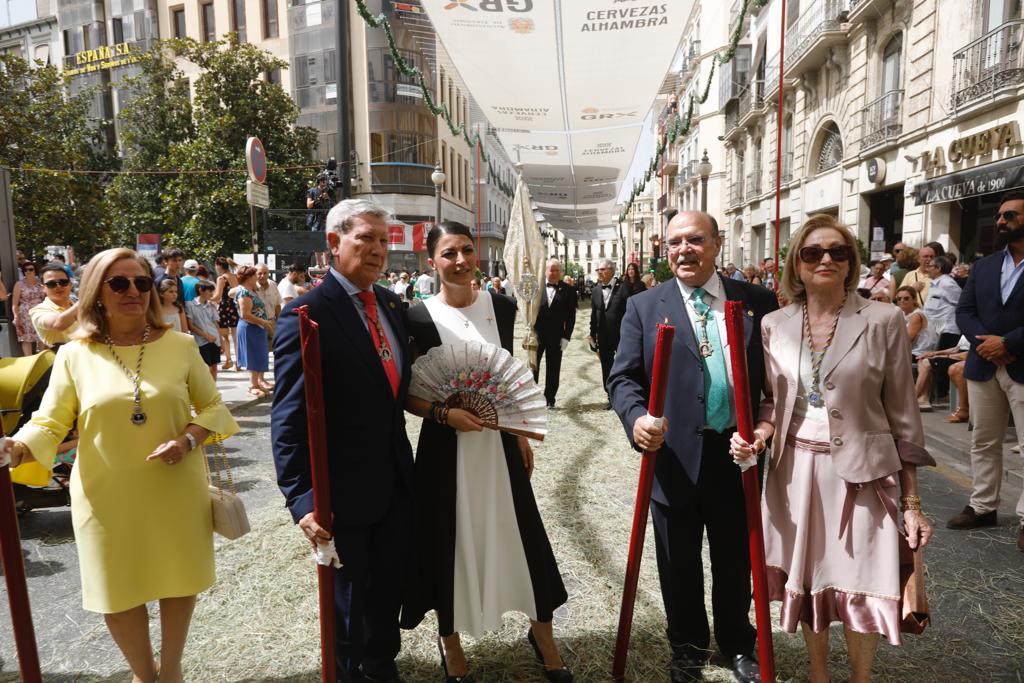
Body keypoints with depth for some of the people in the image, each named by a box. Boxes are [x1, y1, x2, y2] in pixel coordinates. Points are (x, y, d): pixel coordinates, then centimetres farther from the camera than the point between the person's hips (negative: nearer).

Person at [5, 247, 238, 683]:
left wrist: (189, 440, -16)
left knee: (179, 579, 15)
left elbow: (212, 406, 1)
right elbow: (48, 424, -3)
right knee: (118, 591, 14)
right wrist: (13, 450, -23)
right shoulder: (74, 355, -4)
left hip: (176, 491, 0)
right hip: (108, 496, 0)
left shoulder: (180, 346, -4)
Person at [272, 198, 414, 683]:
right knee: (350, 597, 16)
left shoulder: (390, 303, 5)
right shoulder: (306, 313, -17)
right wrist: (302, 498, -21)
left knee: (390, 587, 22)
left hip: (396, 480, 6)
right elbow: (290, 417, -19)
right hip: (345, 488, -6)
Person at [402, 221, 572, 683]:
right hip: (446, 445, -3)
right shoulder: (419, 317, -10)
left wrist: (522, 434, 11)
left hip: (499, 440, 3)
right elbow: (406, 394, -6)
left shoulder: (501, 307, 1)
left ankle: (542, 635, 35)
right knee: (451, 541, 10)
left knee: (520, 535, 12)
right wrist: (444, 414, -21)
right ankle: (451, 645, 35)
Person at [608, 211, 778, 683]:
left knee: (735, 561, 20)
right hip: (674, 458, -1)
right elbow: (623, 377, -5)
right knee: (679, 566, 17)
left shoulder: (758, 302, 1)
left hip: (739, 454, 1)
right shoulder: (644, 307, -2)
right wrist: (637, 417, -23)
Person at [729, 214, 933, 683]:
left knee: (858, 590, 5)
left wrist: (912, 502, -3)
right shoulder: (773, 325, 1)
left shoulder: (882, 321, -7)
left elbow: (902, 416, -4)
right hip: (794, 470, 3)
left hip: (859, 473, -2)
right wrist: (759, 432, -13)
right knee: (806, 581, 15)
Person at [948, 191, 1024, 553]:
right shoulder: (982, 265, 11)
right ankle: (983, 506, 24)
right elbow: (964, 311, 5)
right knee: (983, 442, 13)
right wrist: (984, 342, -12)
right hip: (983, 366, 5)